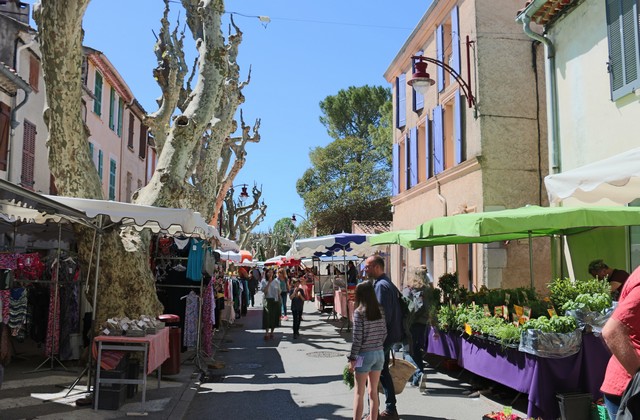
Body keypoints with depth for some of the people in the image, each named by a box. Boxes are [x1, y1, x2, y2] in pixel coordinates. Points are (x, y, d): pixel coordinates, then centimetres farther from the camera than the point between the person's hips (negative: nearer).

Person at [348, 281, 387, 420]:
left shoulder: (359, 312, -14)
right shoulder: (380, 310, 2)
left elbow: (357, 338, -15)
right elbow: (384, 333, 6)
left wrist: (352, 358, -8)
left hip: (365, 354, -5)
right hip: (380, 353, 6)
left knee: (359, 393, 4)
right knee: (373, 391, 15)